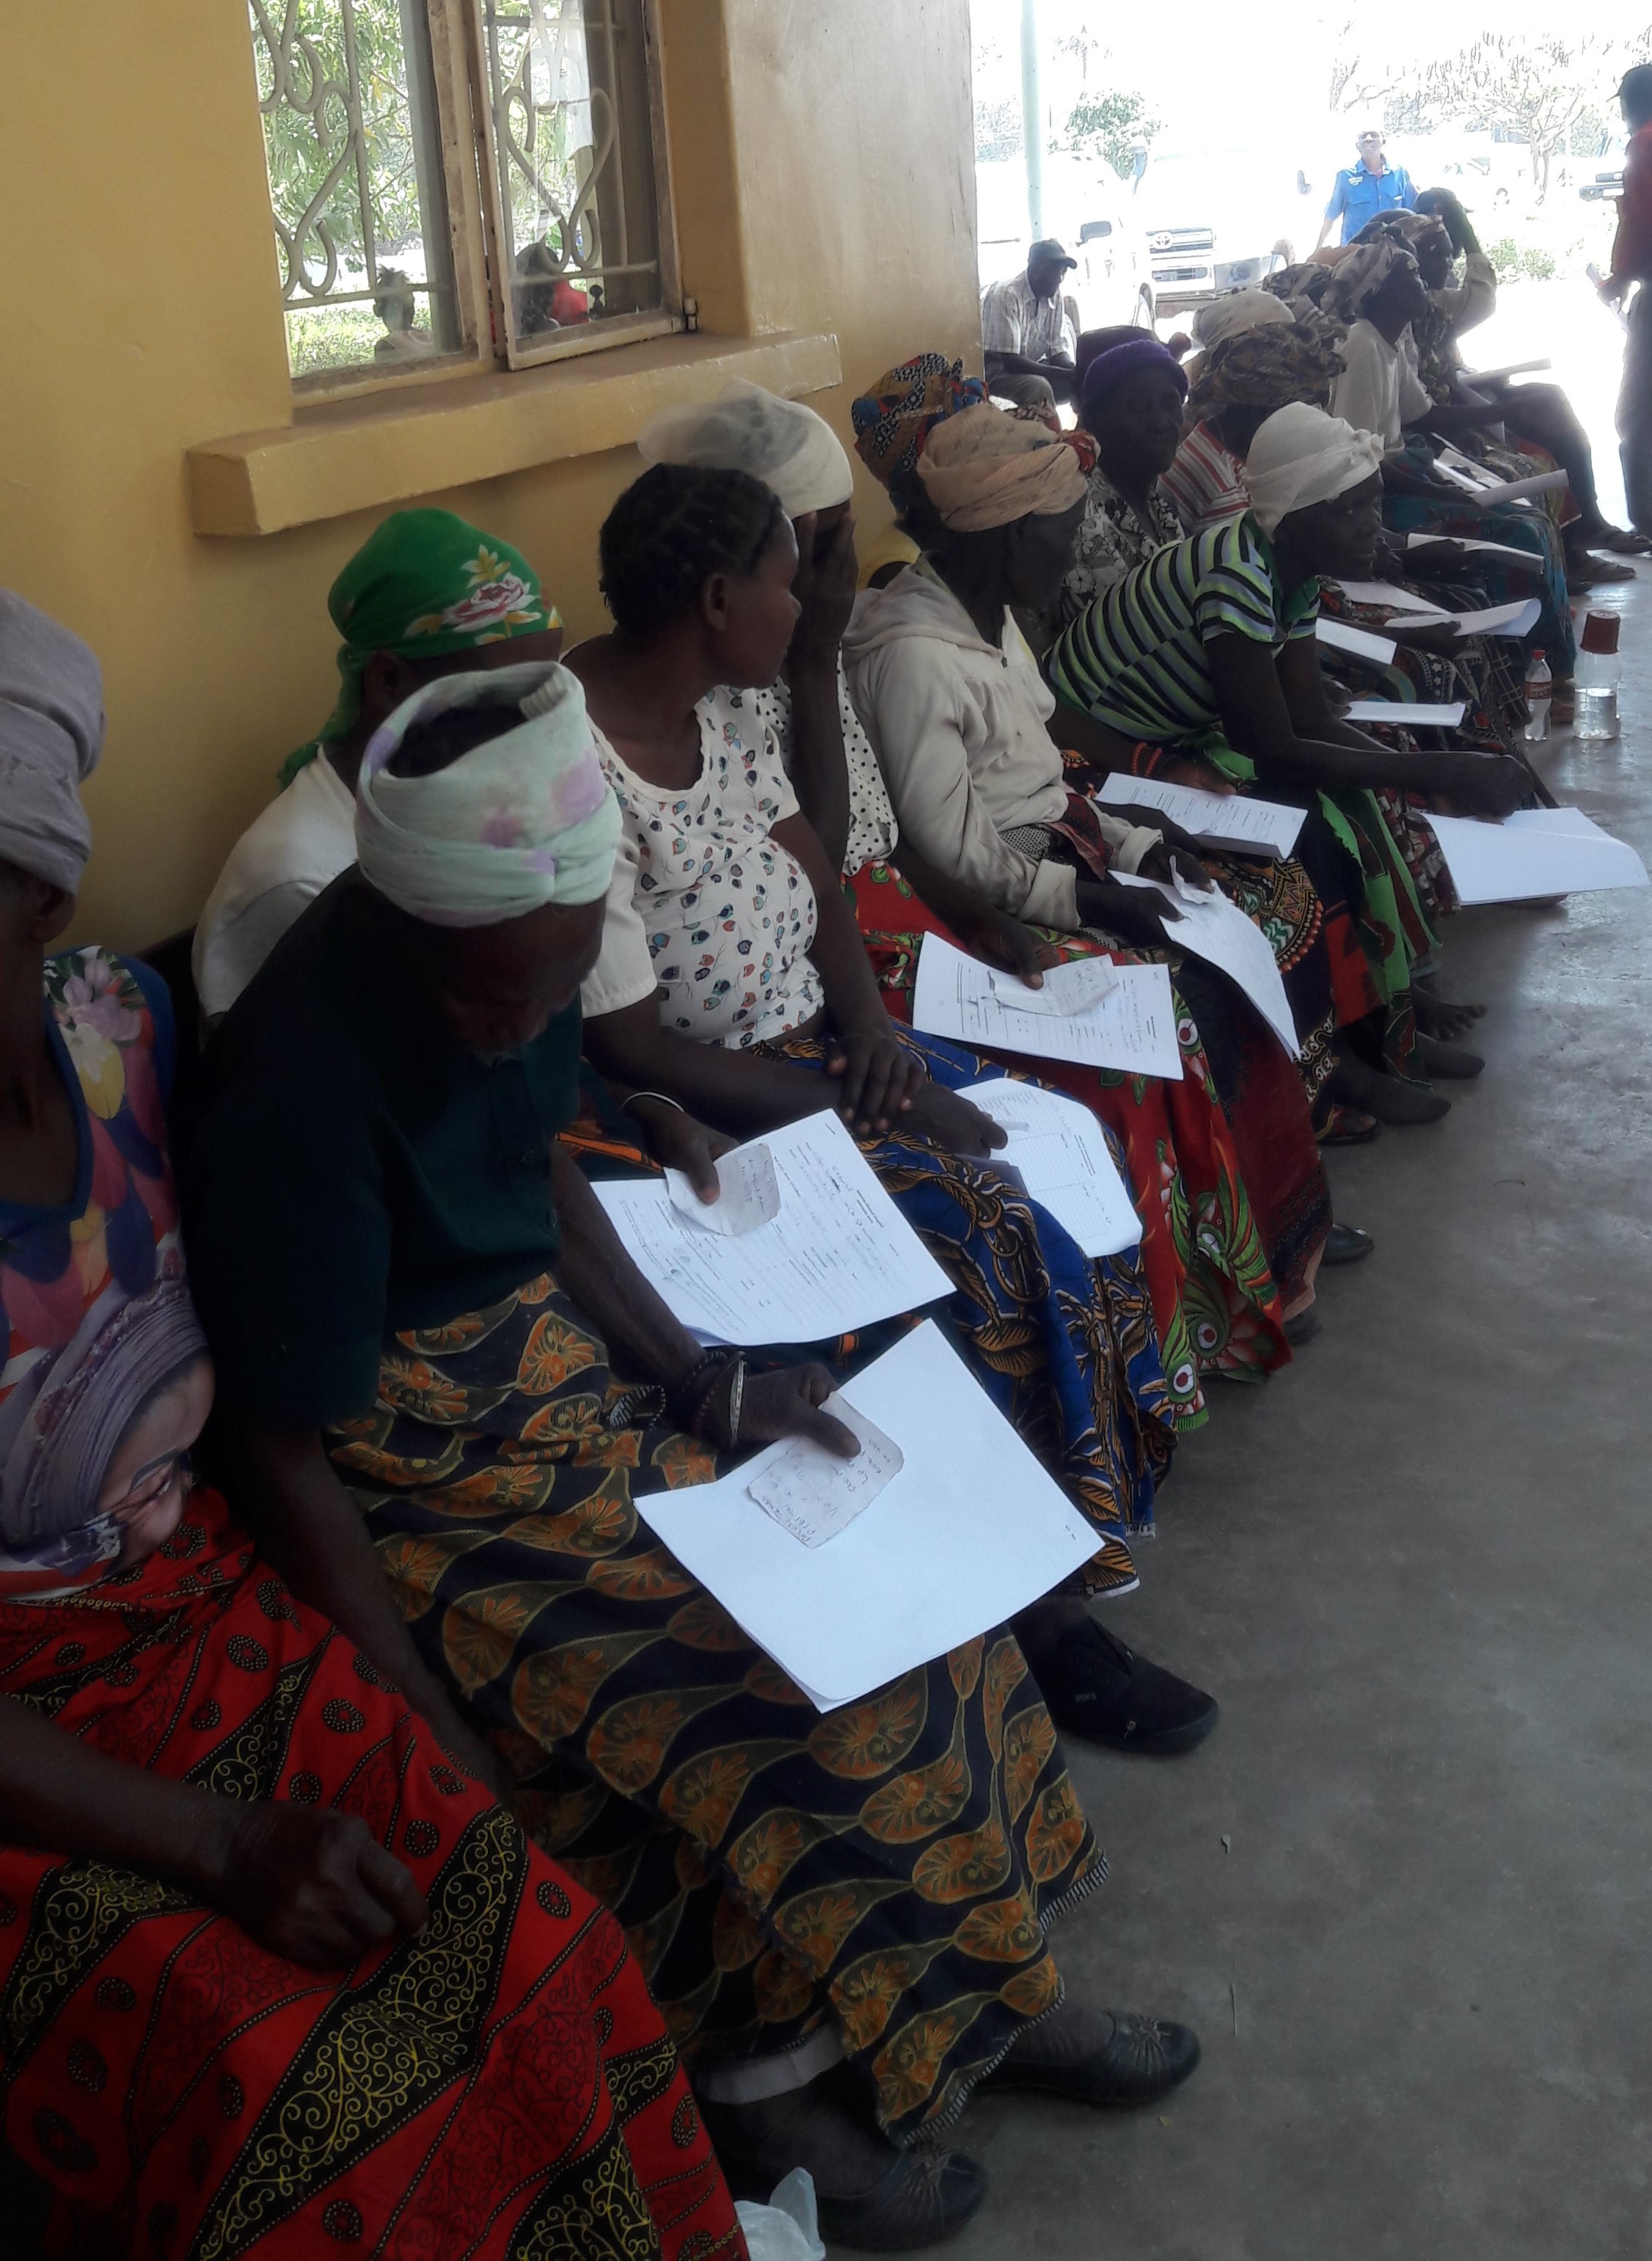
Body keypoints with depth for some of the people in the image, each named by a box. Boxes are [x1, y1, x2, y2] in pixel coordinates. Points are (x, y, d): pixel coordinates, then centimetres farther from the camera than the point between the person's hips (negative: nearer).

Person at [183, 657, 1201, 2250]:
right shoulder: (301, 1084, -29)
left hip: (553, 1358, 8)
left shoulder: (519, 955, -7)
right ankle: (760, 2087, 10)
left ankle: (974, 1990, 19)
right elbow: (285, 1456, -23)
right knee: (761, 1713, -17)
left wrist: (704, 1380, 1)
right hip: (420, 1473, -7)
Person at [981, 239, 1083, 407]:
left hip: (1029, 367, 8)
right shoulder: (1007, 295, -24)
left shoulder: (1056, 295, -1)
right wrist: (1067, 374, -31)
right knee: (1039, 387, -34)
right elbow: (1010, 360, -28)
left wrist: (1074, 373, -22)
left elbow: (1057, 350, 1)